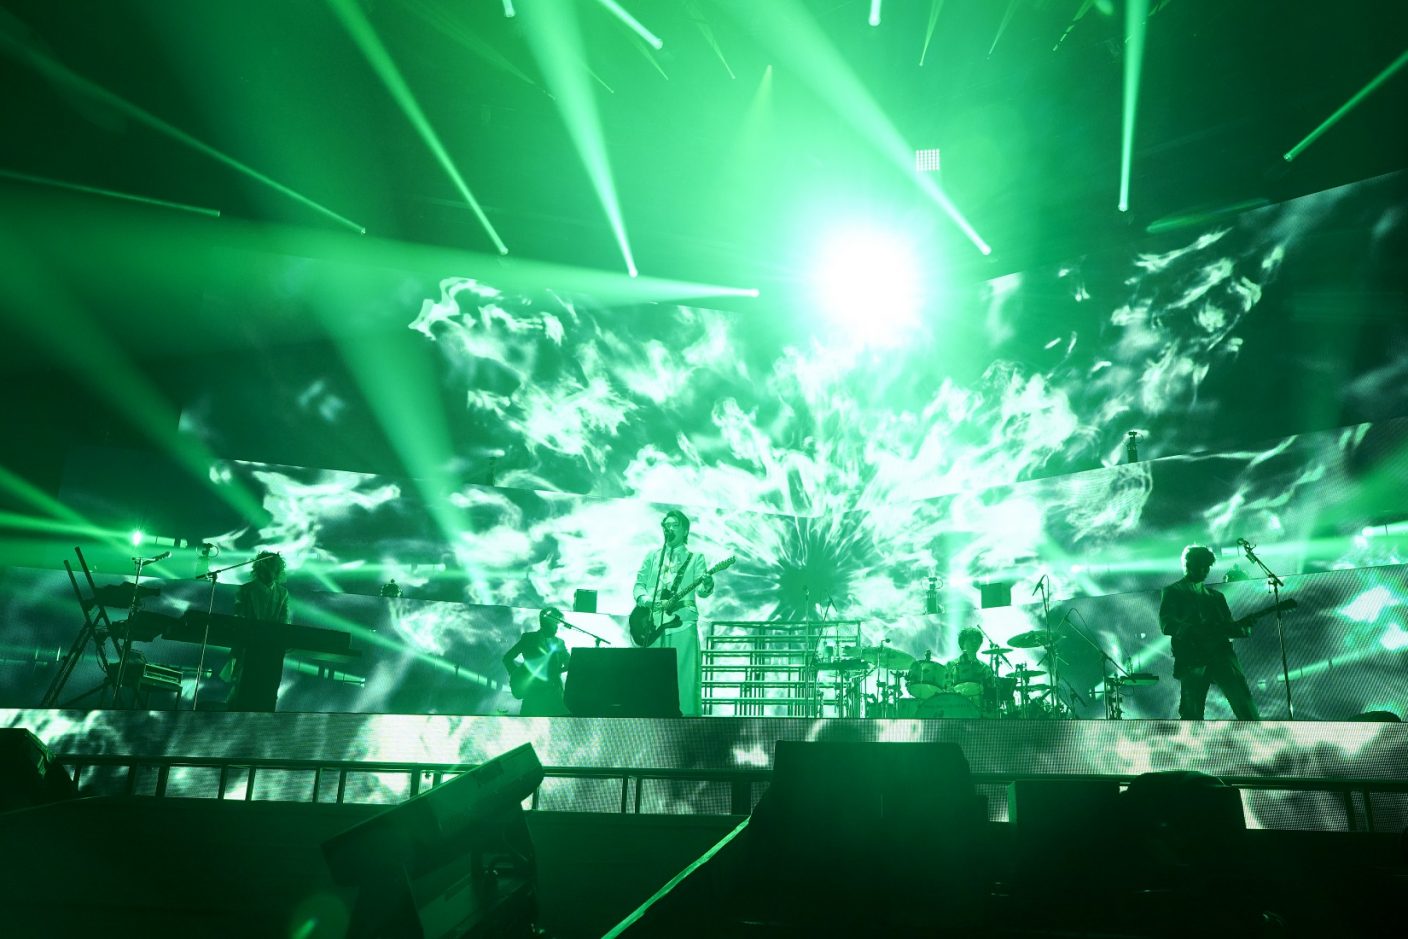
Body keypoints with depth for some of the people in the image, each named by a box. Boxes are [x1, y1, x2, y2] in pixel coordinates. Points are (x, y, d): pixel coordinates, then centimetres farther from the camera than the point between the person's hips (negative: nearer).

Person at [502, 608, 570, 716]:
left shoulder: (559, 643, 15)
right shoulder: (528, 638, 6)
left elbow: (568, 663, 7)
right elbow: (507, 658, 6)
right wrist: (517, 676, -5)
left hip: (554, 692, 3)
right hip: (533, 691, -3)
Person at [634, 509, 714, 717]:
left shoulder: (695, 558, 8)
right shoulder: (652, 556, 16)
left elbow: (701, 591, -3)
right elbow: (639, 584, 13)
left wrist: (707, 584, -26)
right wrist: (645, 600, -8)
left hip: (682, 625, -3)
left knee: (683, 677, -6)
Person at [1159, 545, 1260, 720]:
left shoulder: (1216, 596, 25)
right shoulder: (1173, 592, 10)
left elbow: (1228, 625, 17)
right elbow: (1167, 624, -6)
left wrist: (1242, 628, -6)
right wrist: (1196, 630, -23)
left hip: (1221, 653, 4)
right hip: (1191, 659, -4)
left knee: (1243, 701, -13)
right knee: (1191, 715, -5)